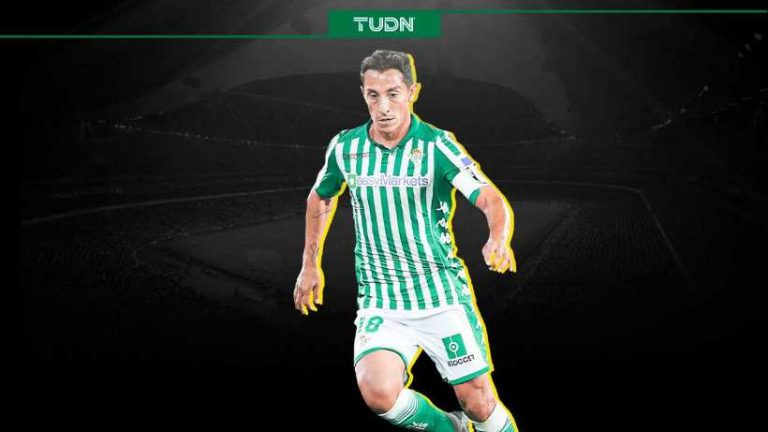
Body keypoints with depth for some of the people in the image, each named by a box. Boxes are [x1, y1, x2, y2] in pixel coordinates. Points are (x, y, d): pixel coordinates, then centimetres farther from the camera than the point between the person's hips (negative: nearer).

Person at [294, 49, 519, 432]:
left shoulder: (438, 146, -10)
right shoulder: (344, 147, 0)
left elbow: (492, 201, -20)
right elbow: (320, 198, 20)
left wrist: (498, 241, -41)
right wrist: (310, 265, 21)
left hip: (444, 296, -2)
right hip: (380, 303, 2)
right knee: (378, 393, -22)